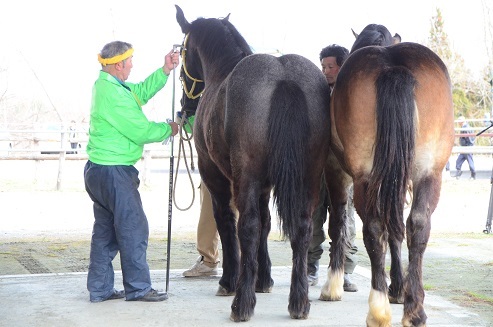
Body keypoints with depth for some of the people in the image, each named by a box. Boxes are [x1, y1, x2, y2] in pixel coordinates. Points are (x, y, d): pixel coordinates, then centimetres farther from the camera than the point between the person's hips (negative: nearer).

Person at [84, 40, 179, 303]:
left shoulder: (104, 85, 10)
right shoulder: (114, 94, -21)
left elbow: (142, 92, 22)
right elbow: (141, 131, -18)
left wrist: (166, 70, 12)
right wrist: (169, 129, -1)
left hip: (97, 171, 10)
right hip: (115, 172, -10)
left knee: (105, 230, 14)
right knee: (133, 228, -1)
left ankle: (100, 288, 18)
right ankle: (138, 288, 6)